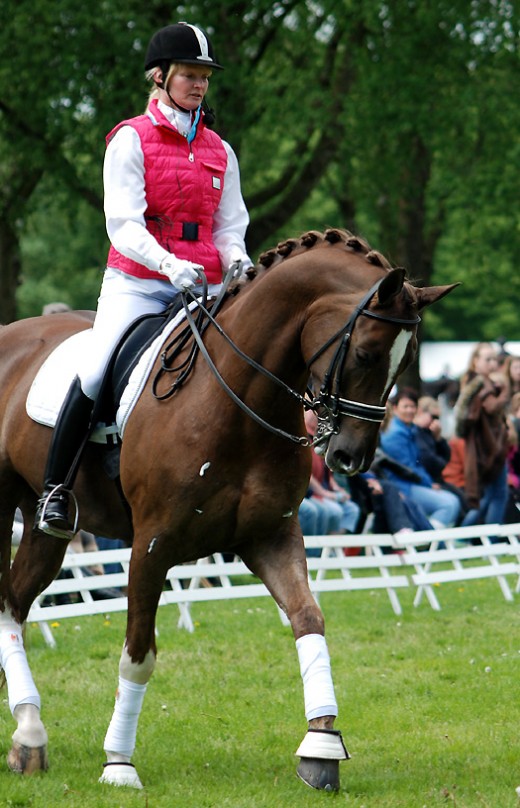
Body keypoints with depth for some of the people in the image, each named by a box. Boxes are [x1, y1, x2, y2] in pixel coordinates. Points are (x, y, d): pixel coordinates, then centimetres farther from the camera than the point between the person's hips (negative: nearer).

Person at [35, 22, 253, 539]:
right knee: (95, 374, -20)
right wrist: (169, 264, -26)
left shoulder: (219, 152, 14)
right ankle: (55, 488, -6)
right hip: (136, 281, -4)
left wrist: (237, 262, -8)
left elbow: (229, 226, 16)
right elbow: (123, 224, -9)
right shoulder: (131, 140, 0)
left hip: (202, 288, 4)